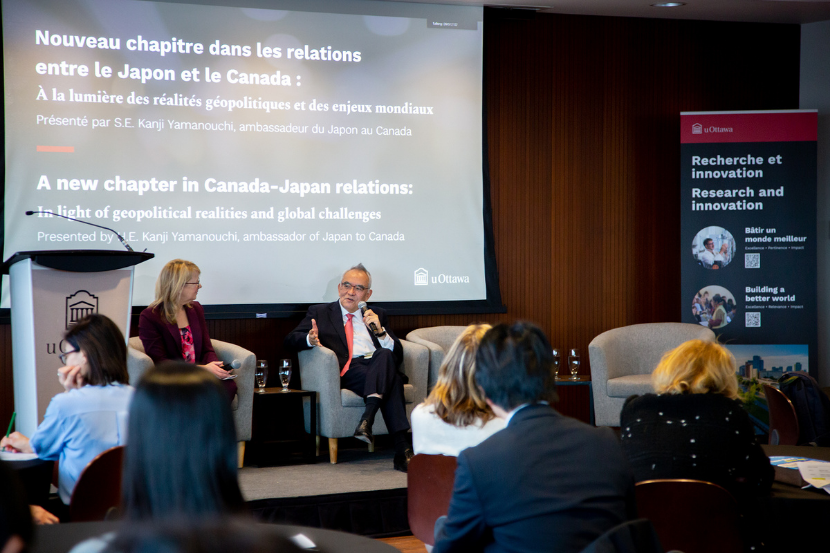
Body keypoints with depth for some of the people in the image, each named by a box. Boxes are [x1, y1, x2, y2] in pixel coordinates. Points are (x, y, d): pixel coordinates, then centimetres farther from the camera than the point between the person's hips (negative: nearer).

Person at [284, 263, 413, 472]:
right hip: (348, 372, -3)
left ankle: (367, 421, -47)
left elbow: (397, 355, 17)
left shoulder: (377, 315, 27)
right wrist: (310, 339, -15)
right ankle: (402, 450, -41)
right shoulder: (320, 312, 22)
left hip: (378, 365, 3)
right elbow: (290, 340, 9)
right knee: (392, 381, -34)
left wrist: (380, 331, -2)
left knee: (384, 355, -36)